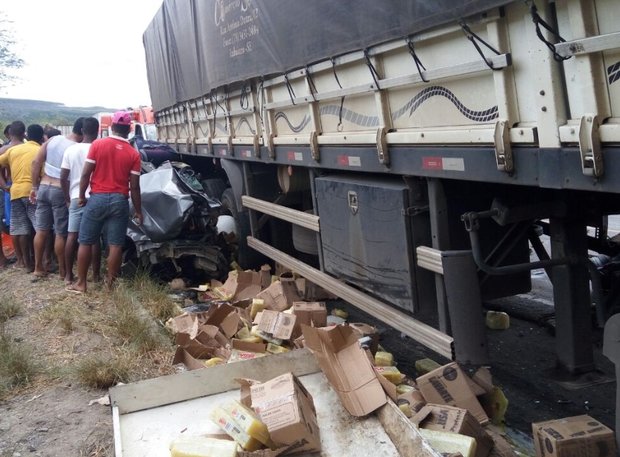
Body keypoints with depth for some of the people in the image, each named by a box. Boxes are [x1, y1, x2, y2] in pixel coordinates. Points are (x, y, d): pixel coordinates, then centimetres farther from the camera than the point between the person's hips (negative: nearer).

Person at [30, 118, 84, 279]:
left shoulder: (53, 140, 4)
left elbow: (36, 163, 3)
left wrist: (35, 187, 9)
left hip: (43, 188, 6)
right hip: (61, 192, -6)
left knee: (41, 230, 12)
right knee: (61, 233, 2)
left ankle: (38, 267, 20)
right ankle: (63, 271, 10)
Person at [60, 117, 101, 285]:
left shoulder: (70, 150, 2)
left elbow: (63, 178, 2)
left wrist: (68, 197, 13)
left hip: (76, 198, 2)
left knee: (72, 235, 6)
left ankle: (68, 275, 8)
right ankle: (96, 274, 7)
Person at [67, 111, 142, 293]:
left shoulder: (97, 144, -4)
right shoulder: (133, 154, -2)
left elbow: (86, 173, -5)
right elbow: (134, 186, -2)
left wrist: (81, 196, 8)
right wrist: (138, 211, 6)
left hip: (97, 198, 0)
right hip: (119, 201, 0)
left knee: (85, 242, 10)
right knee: (115, 245, 4)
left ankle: (81, 282, 15)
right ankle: (110, 282, 9)